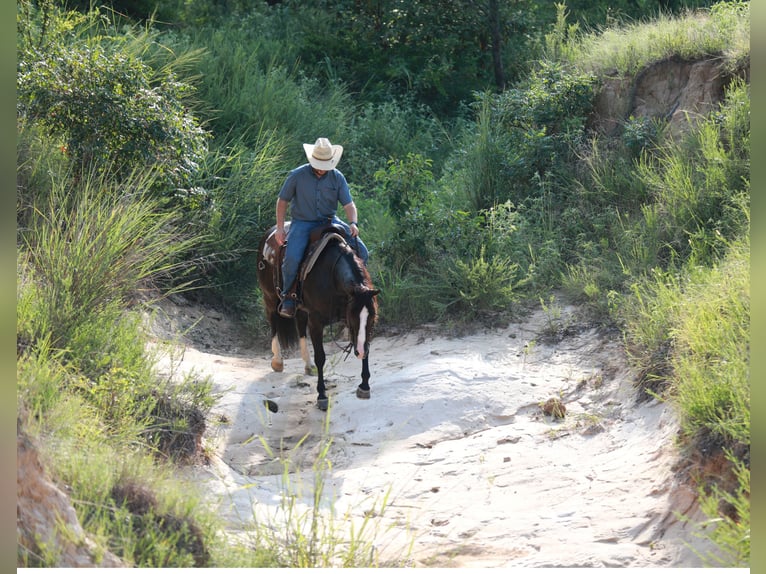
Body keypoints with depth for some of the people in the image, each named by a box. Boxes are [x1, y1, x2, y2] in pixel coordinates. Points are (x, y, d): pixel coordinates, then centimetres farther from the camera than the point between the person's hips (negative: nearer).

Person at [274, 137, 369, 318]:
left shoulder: (337, 177, -1)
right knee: (292, 259, -27)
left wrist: (353, 223, -22)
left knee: (361, 252, -12)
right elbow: (282, 201, 2)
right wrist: (280, 228, -5)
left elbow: (348, 204, -2)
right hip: (302, 223, -3)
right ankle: (288, 296, -5)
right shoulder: (298, 175, -7)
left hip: (329, 221, 3)